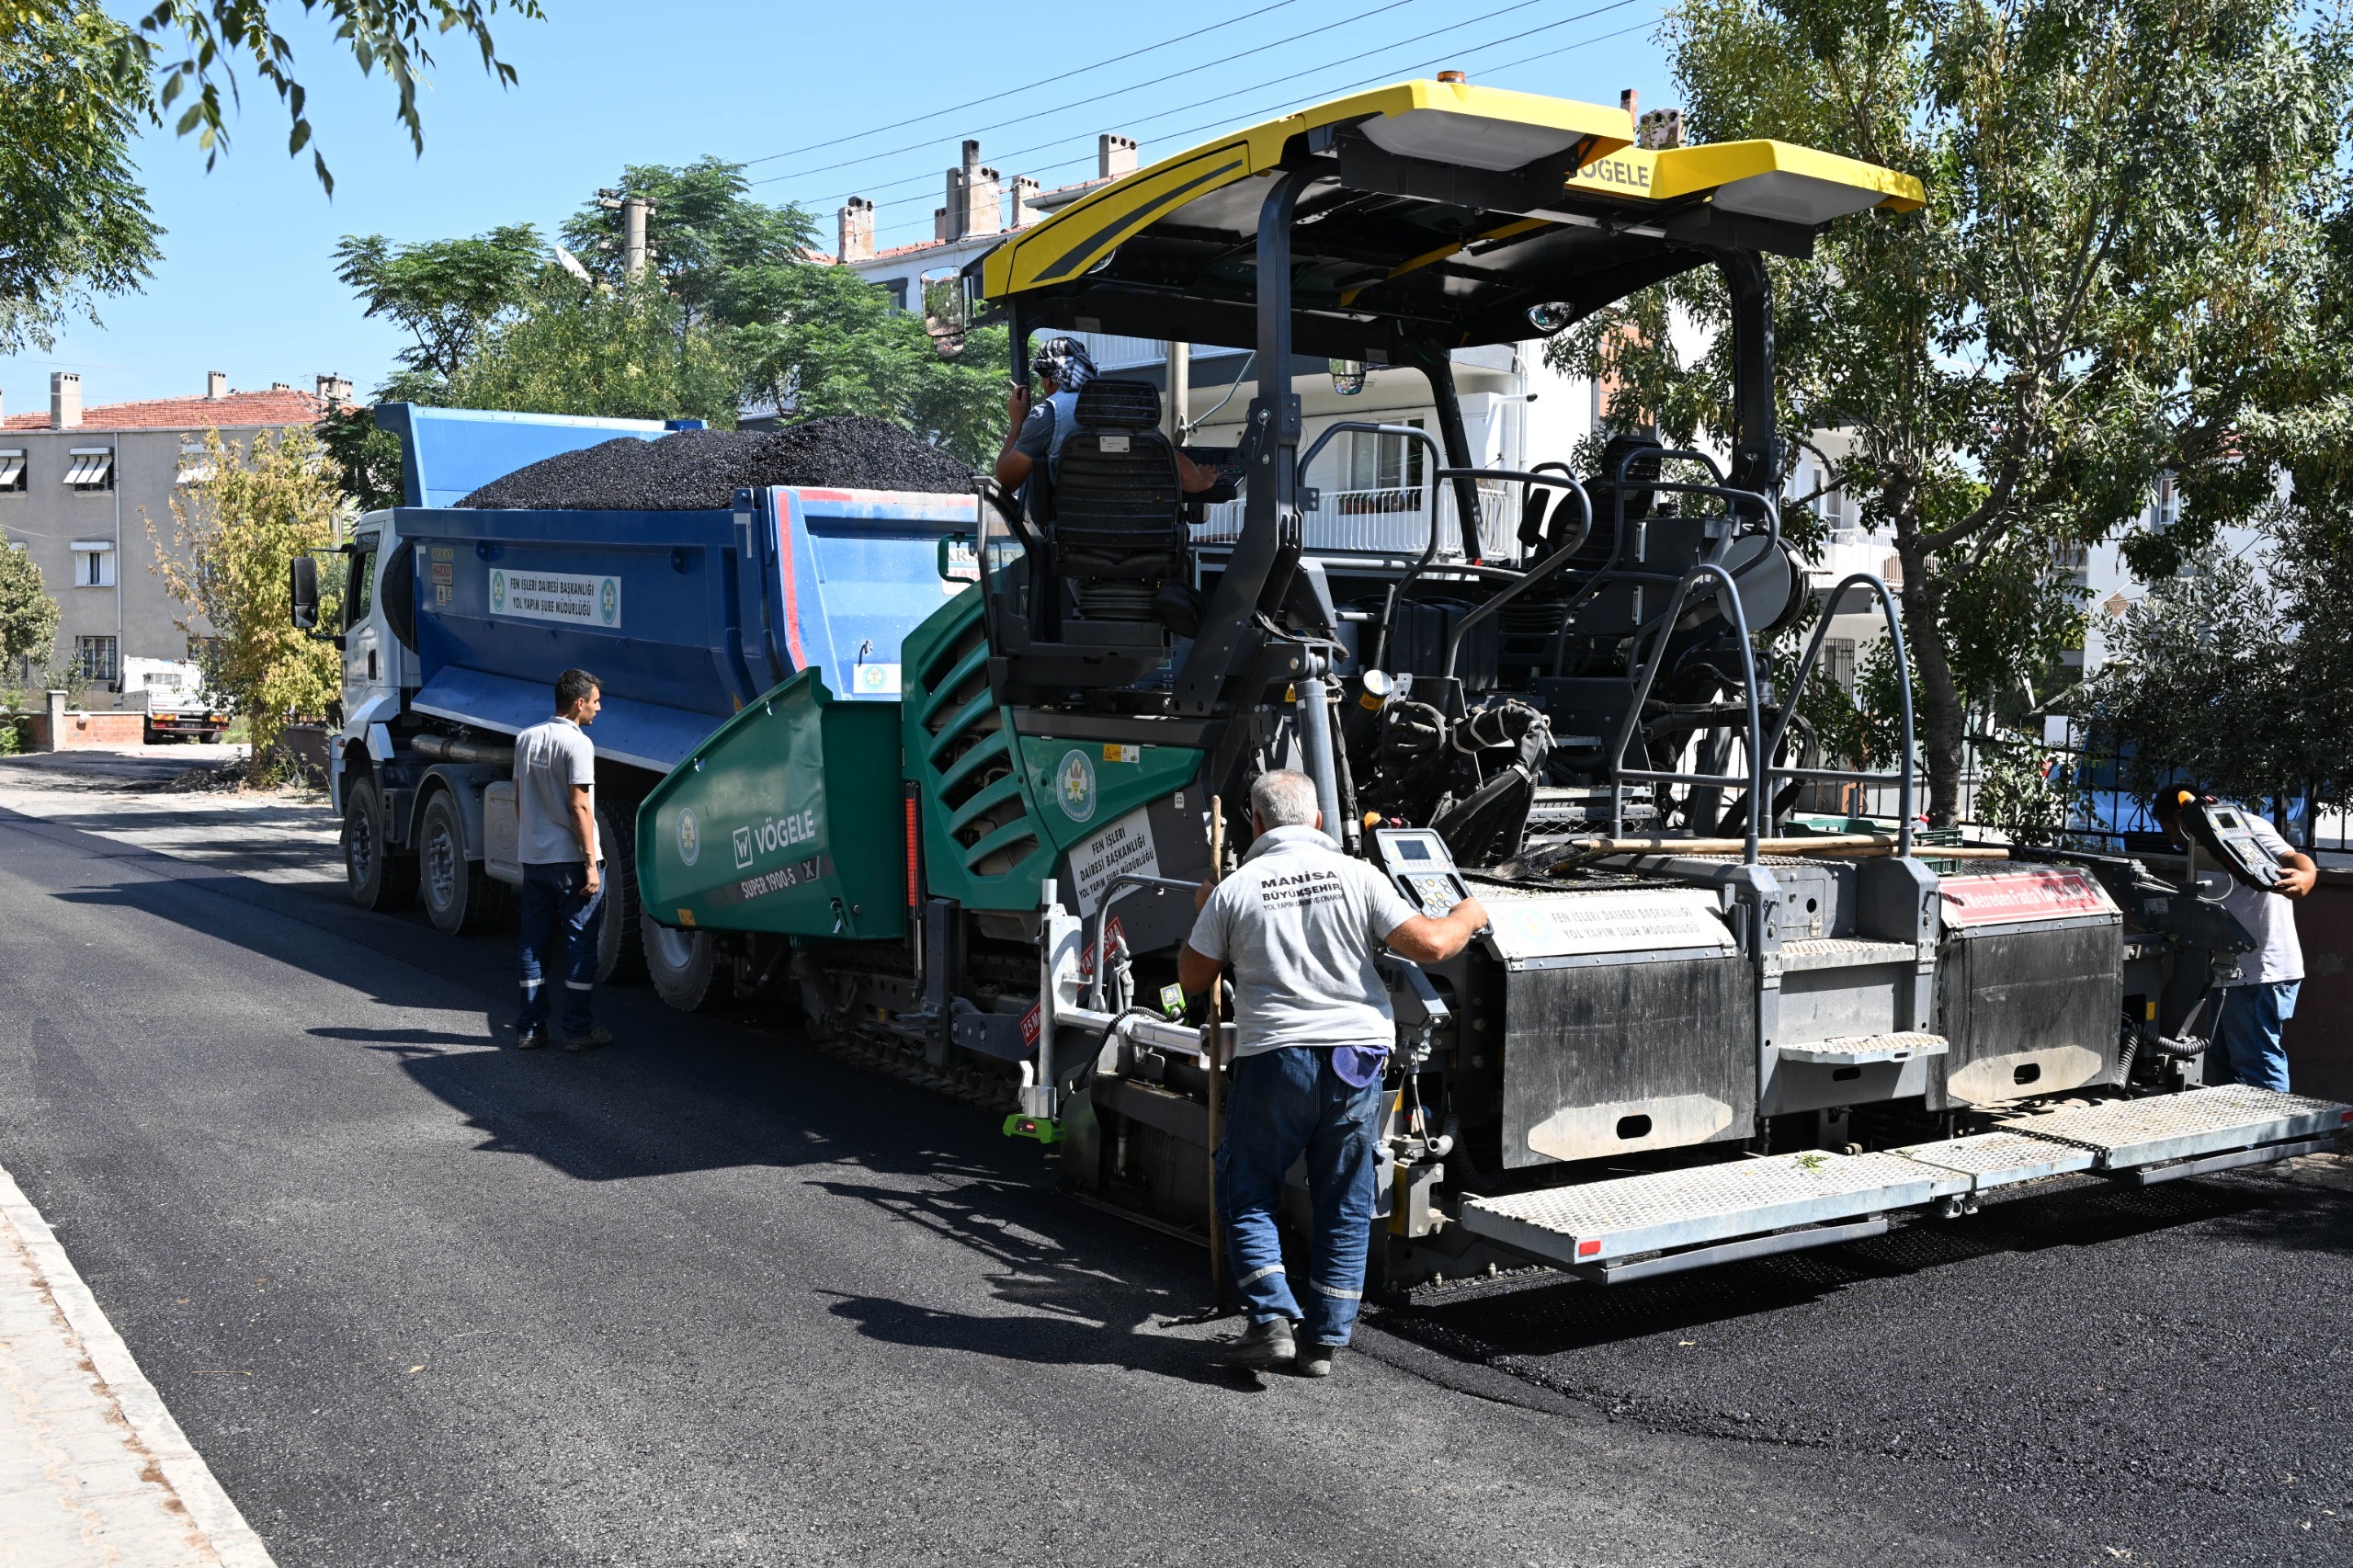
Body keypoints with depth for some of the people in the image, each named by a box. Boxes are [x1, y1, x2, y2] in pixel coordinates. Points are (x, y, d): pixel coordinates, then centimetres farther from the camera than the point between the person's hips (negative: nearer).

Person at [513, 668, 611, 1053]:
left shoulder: (526, 739, 10)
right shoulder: (577, 743, -13)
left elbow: (520, 800, 15)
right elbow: (579, 808, -17)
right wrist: (591, 863, -15)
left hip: (533, 859, 7)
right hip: (571, 861, -7)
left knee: (535, 944, 10)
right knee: (579, 944, 0)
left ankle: (530, 1028, 13)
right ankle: (577, 1030, 2)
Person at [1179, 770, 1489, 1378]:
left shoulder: (1234, 890, -1)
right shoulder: (1356, 875, 0)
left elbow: (1194, 978, 8)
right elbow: (1429, 945, -4)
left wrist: (1203, 915, 25)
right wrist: (1468, 916, 16)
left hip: (1273, 1055, -2)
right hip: (1357, 1054, 2)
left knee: (1246, 1194, 12)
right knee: (1345, 1204, 12)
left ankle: (1273, 1319, -1)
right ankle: (1325, 1341, 14)